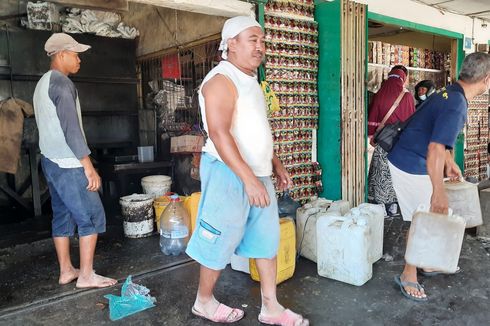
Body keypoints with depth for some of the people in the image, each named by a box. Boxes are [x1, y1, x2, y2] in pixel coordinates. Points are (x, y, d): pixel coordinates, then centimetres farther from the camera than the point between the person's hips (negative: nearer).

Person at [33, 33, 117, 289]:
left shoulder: (43, 83, 17)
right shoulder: (61, 82, -15)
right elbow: (71, 128, -22)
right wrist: (89, 167, -21)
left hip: (50, 161, 10)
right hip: (67, 164, -10)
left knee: (62, 216, 13)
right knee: (92, 216, -3)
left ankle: (65, 271, 20)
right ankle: (86, 275, 3)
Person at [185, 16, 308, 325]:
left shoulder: (250, 80, 15)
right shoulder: (222, 80, -14)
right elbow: (219, 135, -25)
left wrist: (276, 164, 19)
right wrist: (249, 179, -30)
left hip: (257, 173, 9)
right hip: (229, 174, -9)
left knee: (267, 239, 12)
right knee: (220, 242, 5)